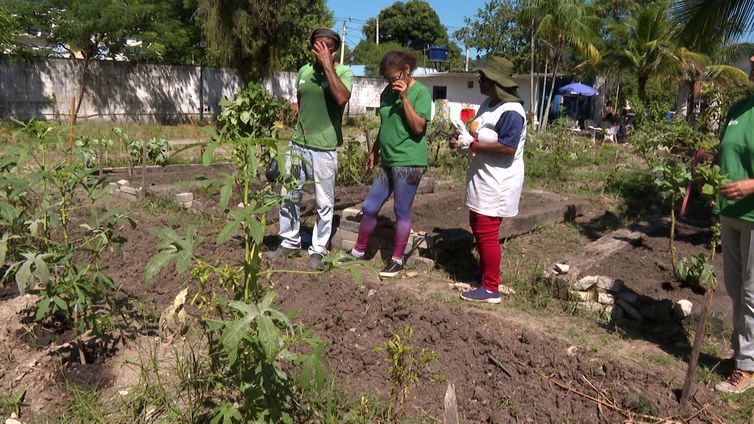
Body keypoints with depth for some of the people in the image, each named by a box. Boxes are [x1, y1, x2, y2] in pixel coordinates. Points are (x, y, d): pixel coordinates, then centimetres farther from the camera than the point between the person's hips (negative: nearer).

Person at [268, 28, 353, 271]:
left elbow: (342, 98, -27)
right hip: (297, 145, 5)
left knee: (324, 203, 4)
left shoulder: (343, 72, -7)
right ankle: (290, 243, 30)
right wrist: (300, 128, 16)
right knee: (288, 196, 13)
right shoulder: (304, 71, 8)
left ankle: (317, 251, 18)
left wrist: (328, 65, -23)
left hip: (324, 149, -5)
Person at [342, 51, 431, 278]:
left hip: (409, 162, -7)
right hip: (388, 161, 7)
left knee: (402, 212, 2)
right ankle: (358, 251, 27)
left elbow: (418, 127, -17)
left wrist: (404, 97, -20)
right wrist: (374, 150, 21)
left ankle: (397, 259, 17)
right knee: (369, 207, 11)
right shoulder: (387, 92, 10)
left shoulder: (421, 92, -8)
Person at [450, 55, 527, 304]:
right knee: (478, 228, 19)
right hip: (482, 180, 11)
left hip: (497, 184, -11)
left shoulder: (511, 112, -19)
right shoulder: (488, 104, 12)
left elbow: (508, 146, -29)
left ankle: (491, 289, 5)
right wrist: (464, 141, 4)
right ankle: (484, 274, 34)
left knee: (486, 233, -6)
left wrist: (473, 145, -23)